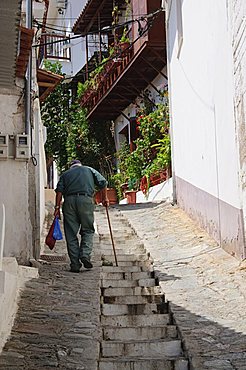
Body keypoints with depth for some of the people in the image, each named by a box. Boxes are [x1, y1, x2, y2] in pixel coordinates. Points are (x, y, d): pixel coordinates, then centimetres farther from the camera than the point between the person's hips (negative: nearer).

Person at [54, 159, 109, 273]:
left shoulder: (65, 174, 24)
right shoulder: (89, 170, 24)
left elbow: (59, 190, 9)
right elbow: (102, 182, 12)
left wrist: (57, 207, 4)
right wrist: (104, 198, 22)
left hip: (69, 201, 1)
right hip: (86, 199, -1)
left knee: (71, 234, 4)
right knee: (88, 230, 11)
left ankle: (75, 264, 1)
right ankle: (85, 254, -11)